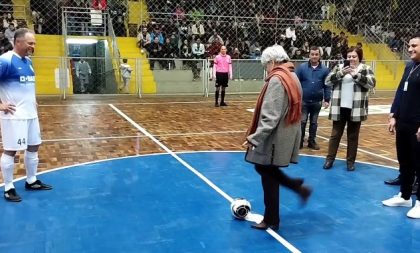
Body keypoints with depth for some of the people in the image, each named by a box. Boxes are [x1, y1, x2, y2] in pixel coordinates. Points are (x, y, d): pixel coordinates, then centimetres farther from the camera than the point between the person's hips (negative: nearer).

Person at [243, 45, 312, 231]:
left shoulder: (277, 79, -17)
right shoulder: (293, 77, 11)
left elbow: (270, 116, -24)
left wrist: (255, 138, -23)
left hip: (275, 138, -9)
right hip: (287, 136, 9)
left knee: (268, 177, 5)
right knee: (265, 169, 22)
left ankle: (271, 221, 17)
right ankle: (297, 186, 22)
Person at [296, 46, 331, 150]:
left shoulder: (325, 69, -3)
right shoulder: (302, 67, -6)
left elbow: (327, 86, 1)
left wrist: (327, 100, -2)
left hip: (317, 101, 2)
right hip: (303, 100, -2)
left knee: (314, 122, 14)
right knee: (302, 122, 3)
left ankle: (312, 141, 26)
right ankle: (299, 141, 15)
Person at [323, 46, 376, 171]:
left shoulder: (366, 69, 3)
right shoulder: (339, 67, 8)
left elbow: (371, 83, -12)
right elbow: (328, 81, -2)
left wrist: (355, 75, -21)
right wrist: (341, 73, -17)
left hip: (355, 109, -1)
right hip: (339, 108, 1)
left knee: (353, 136, 8)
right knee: (335, 134, 8)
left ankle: (350, 161, 18)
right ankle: (330, 158, 17)